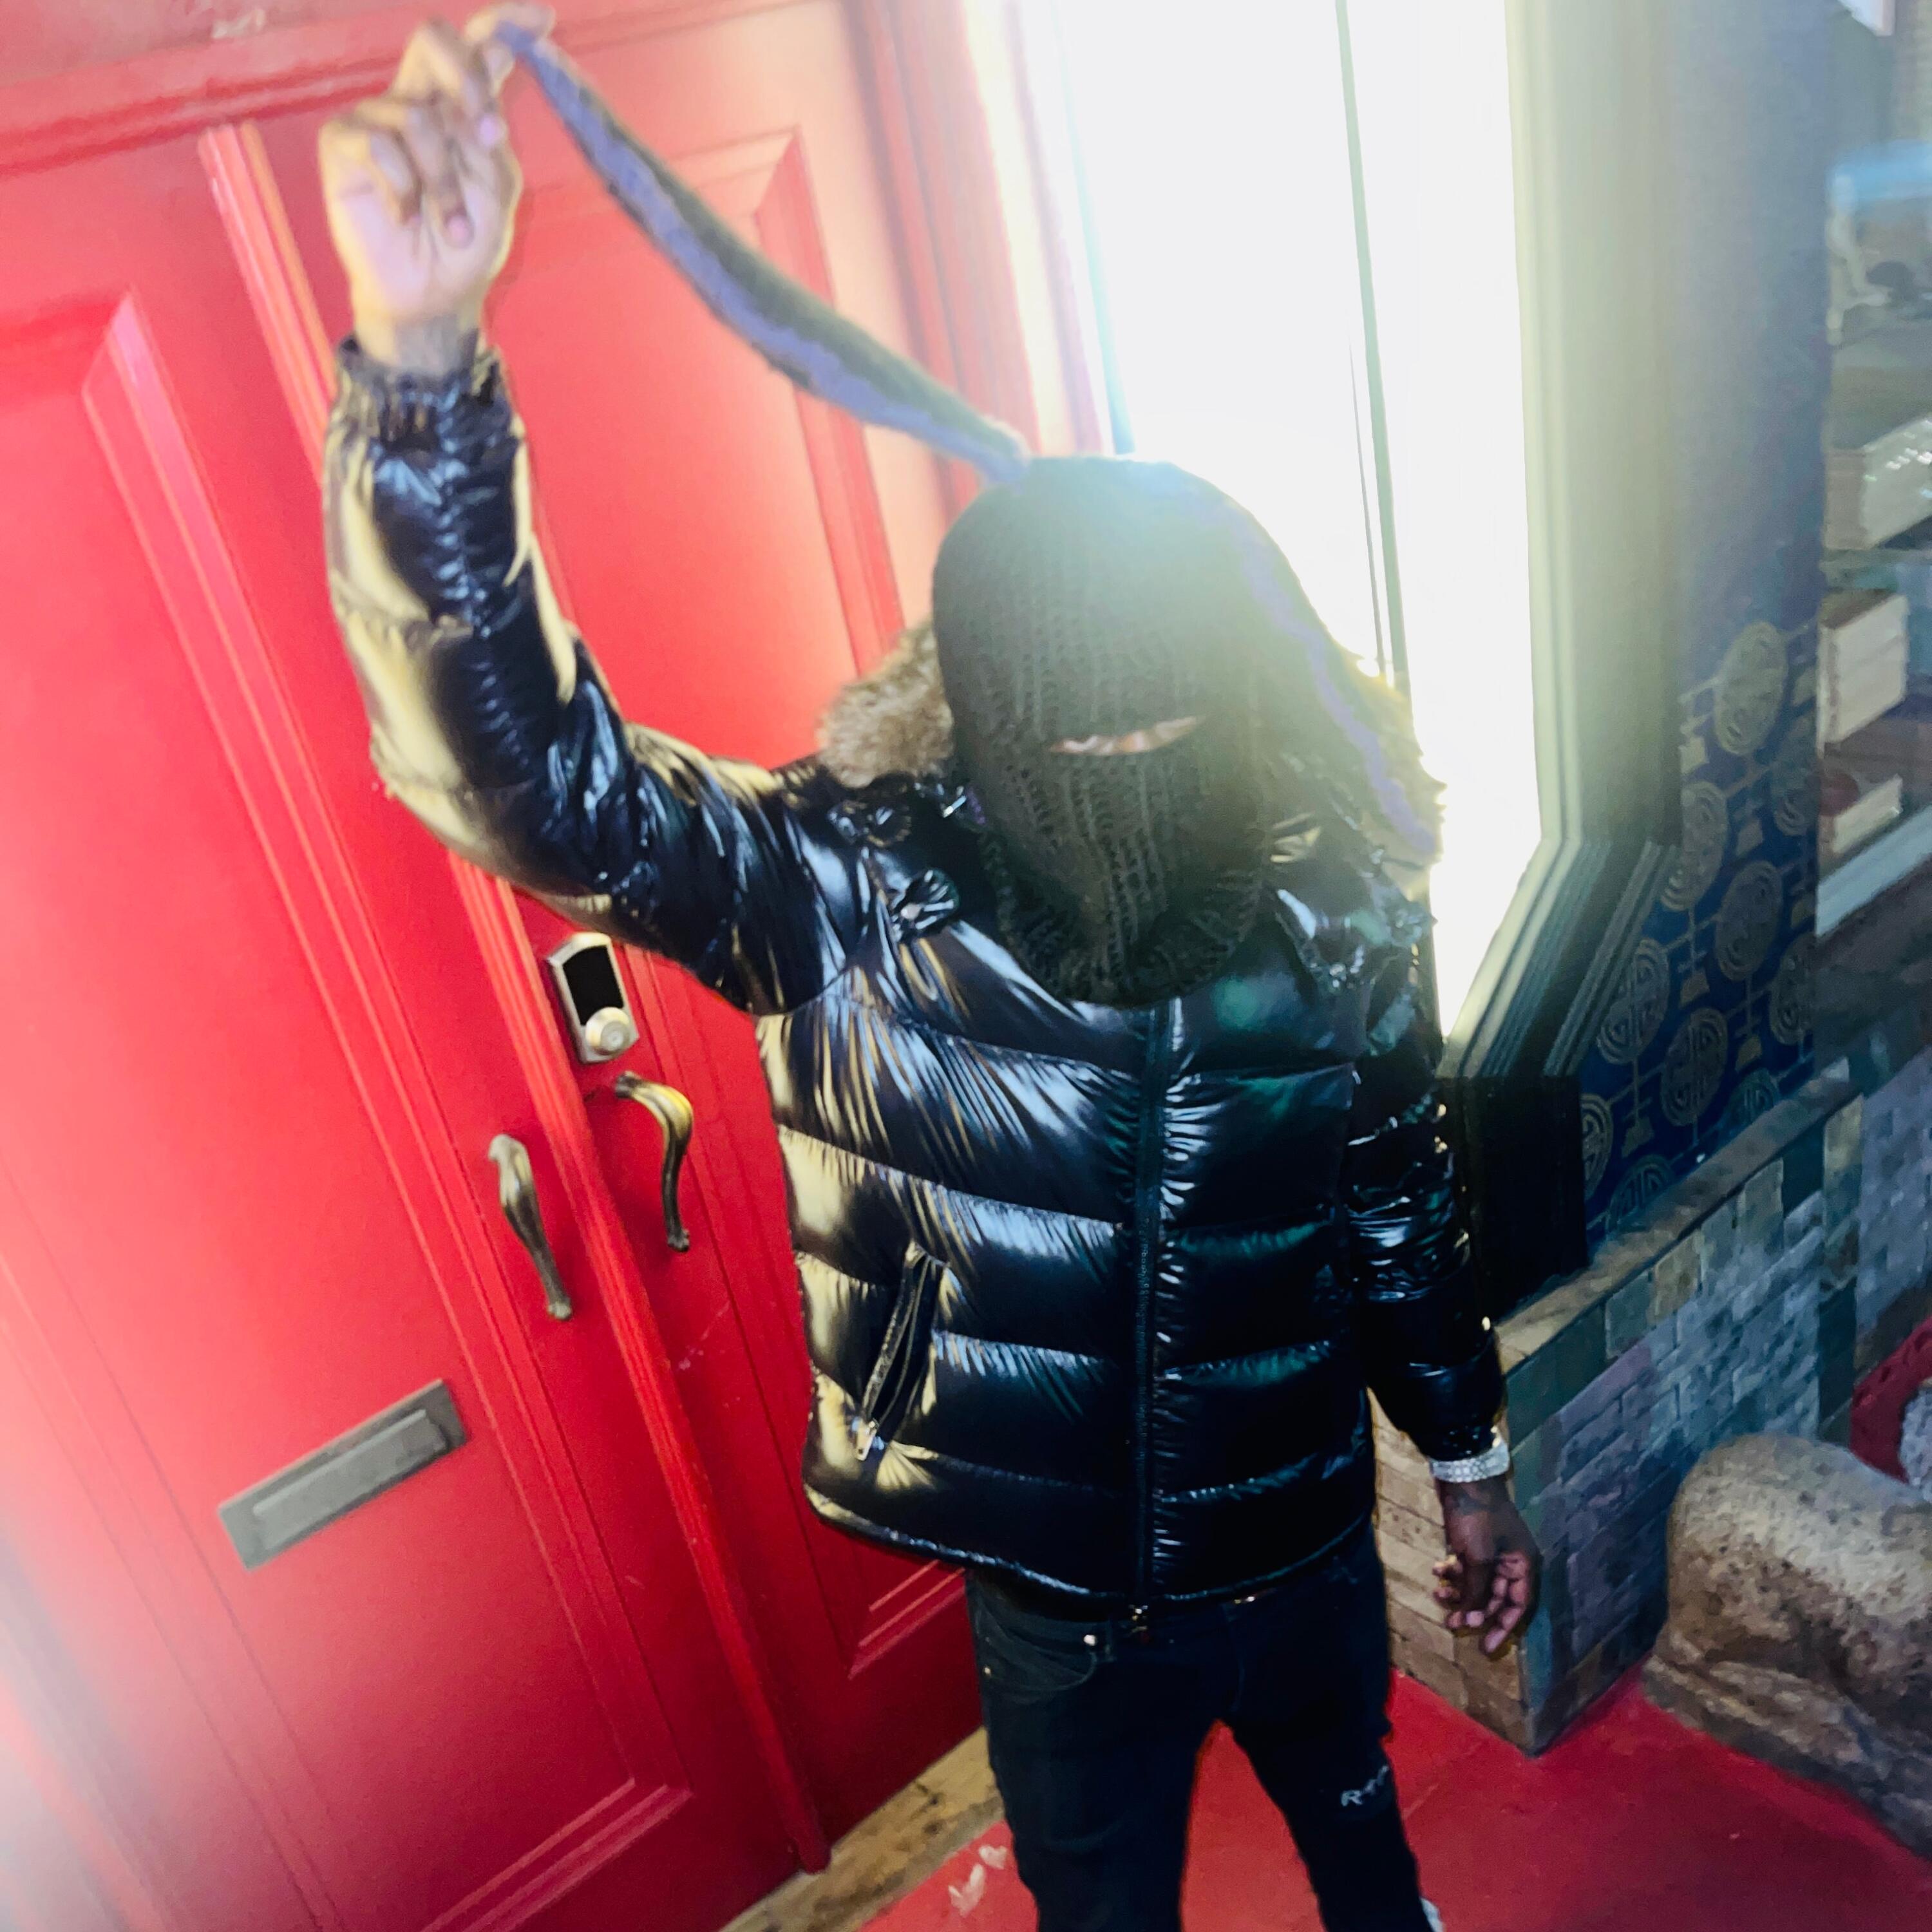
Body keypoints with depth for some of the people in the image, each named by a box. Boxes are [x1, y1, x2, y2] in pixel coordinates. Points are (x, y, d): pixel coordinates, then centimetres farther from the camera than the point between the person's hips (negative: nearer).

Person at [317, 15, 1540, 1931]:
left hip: (1307, 1550, 2)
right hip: (1062, 1604, -2)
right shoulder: (858, 898, -26)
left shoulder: (1335, 913, -18)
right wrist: (421, 357, -53)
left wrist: (1469, 1461, 11)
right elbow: (538, 772, -40)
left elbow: (1401, 1206, -2)